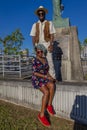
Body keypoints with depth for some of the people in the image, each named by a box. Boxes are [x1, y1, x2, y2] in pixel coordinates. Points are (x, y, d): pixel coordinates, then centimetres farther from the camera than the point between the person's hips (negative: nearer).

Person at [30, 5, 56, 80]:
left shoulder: (49, 23, 10)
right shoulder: (35, 25, 16)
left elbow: (52, 35, 2)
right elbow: (33, 37, 11)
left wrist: (51, 45, -11)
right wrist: (34, 46, -1)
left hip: (47, 44, -2)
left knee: (49, 61, -10)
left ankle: (52, 77, -7)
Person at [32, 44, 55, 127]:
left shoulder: (45, 59, 10)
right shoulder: (34, 60, -9)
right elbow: (35, 73, -17)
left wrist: (50, 77, -4)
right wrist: (46, 77, -23)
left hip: (44, 79, 5)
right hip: (36, 80, -5)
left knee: (52, 85, -30)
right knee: (46, 92, -31)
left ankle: (49, 105, -14)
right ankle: (41, 115, -21)